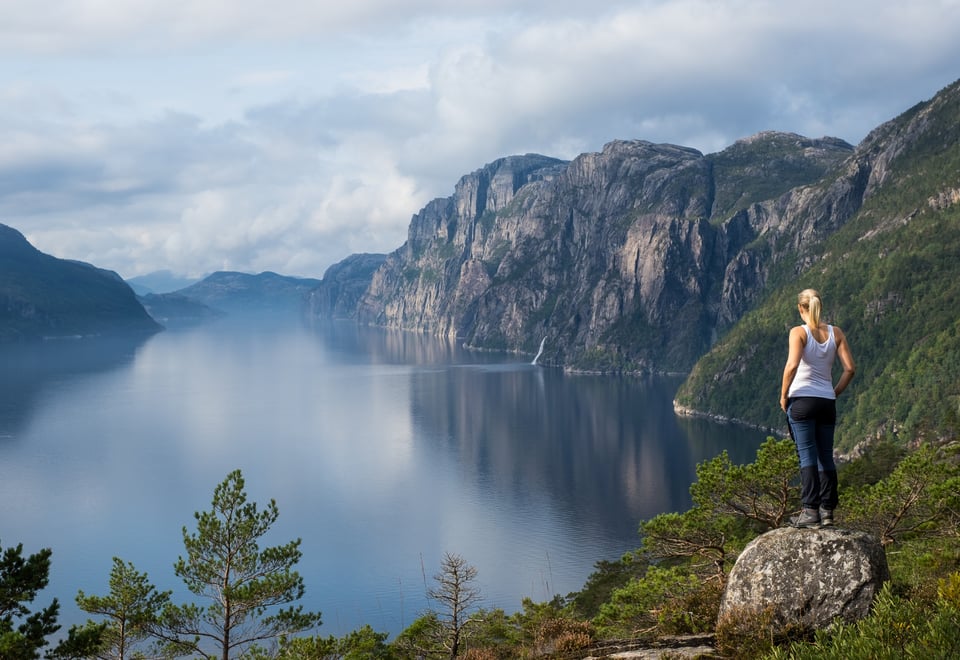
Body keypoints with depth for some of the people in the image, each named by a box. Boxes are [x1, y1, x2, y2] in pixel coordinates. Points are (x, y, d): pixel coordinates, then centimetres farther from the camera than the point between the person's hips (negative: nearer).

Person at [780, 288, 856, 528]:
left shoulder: (799, 332, -6)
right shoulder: (835, 333, 6)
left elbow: (792, 365, -20)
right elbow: (850, 368, 1)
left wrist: (783, 394, -9)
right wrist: (835, 393, 12)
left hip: (802, 399, -4)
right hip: (827, 401, 4)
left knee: (807, 456, -4)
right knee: (826, 457, 8)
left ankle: (810, 511, -7)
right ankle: (827, 512, 9)